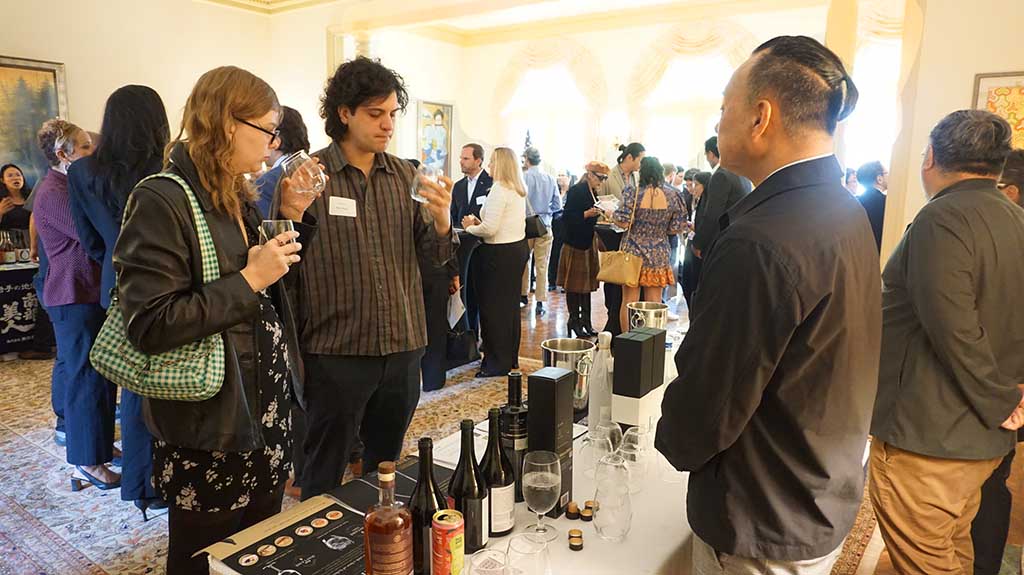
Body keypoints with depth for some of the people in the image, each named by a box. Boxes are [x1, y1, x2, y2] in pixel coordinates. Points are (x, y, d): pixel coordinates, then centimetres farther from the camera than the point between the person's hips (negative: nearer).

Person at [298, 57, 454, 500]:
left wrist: (442, 220, -14)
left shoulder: (405, 176, 7)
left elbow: (435, 255, 7)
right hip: (337, 350, -4)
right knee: (325, 478, 10)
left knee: (386, 465, 20)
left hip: (403, 347, 4)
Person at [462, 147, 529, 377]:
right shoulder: (518, 190, 12)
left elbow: (490, 228, -21)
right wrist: (480, 222, 13)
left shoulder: (499, 189, -17)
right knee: (511, 304, 17)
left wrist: (470, 227, -3)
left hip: (500, 252, -10)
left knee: (493, 307, -1)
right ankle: (510, 356, 28)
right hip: (518, 247, 10)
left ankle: (497, 363, 7)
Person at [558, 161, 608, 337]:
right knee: (574, 285, -1)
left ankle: (585, 321, 16)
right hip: (575, 245, -8)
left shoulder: (593, 193, 13)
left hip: (589, 244, 8)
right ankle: (574, 322, 6)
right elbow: (567, 218, -17)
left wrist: (599, 214, -1)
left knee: (587, 283, 10)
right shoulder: (576, 191, -11)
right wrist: (586, 214, -26)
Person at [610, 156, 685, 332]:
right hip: (658, 257, 2)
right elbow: (676, 229, 1)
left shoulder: (633, 193, -10)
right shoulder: (672, 196, -2)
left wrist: (611, 215, 4)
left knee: (628, 302, 7)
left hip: (632, 253, -2)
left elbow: (623, 222, -15)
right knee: (654, 304, 8)